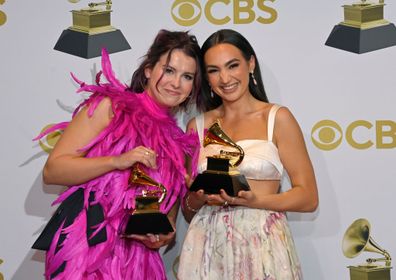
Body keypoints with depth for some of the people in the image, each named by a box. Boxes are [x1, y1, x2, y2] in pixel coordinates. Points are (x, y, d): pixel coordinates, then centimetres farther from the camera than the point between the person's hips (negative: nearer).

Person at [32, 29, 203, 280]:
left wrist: (165, 236, 0)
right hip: (85, 248, -5)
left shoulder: (179, 140, 14)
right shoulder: (110, 107, -1)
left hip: (138, 257, 5)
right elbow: (52, 170, -8)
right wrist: (118, 161, -18)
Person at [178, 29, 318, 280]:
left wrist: (252, 200, -18)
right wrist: (199, 199, -8)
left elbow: (308, 198, -4)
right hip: (207, 247, 3)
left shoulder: (277, 118, 0)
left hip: (262, 247, -2)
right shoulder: (197, 126, 9)